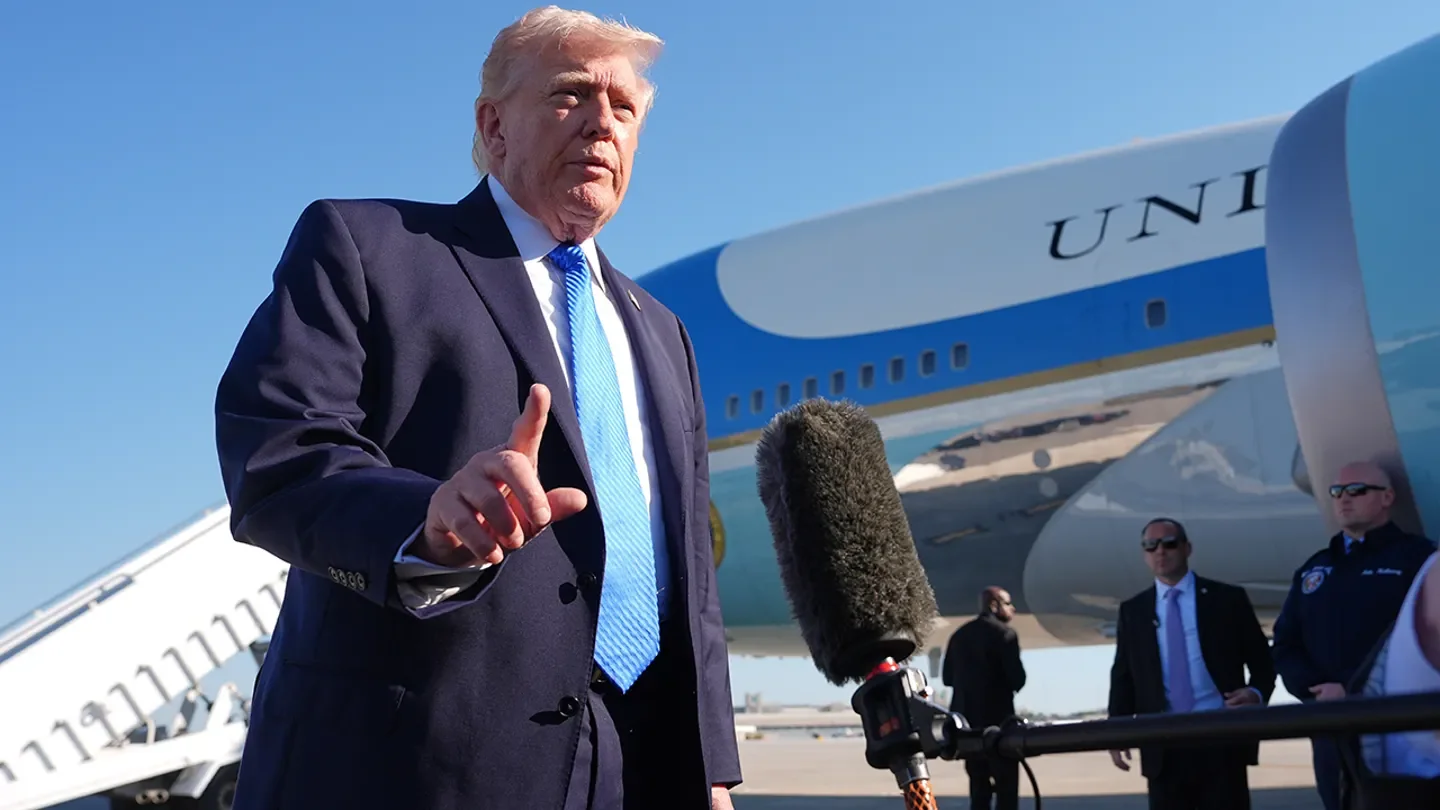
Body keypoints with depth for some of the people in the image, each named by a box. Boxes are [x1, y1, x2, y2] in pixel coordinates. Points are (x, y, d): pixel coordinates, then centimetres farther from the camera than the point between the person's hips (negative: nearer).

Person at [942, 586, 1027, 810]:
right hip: (997, 717, -7)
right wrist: (1006, 686, 5)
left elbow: (948, 677, 12)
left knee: (978, 785, 13)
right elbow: (1017, 678, -15)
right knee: (1006, 784, -1)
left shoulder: (960, 635, 11)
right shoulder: (1004, 633, -10)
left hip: (966, 717, 7)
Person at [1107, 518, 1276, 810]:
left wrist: (1256, 693, -12)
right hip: (1163, 747, 2)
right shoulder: (1132, 611, 13)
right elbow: (1123, 676, 12)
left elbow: (1263, 662, 10)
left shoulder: (1228, 599, 7)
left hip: (1222, 741, -2)